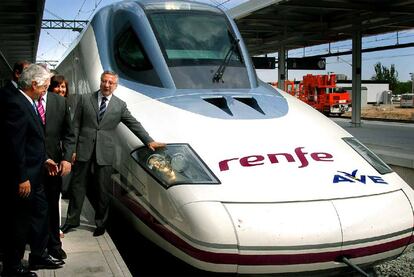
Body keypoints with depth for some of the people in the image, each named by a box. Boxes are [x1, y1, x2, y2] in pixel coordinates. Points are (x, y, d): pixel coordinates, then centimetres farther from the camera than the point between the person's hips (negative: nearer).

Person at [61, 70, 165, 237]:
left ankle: (100, 223, 20)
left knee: (103, 190, 5)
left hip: (105, 152, 0)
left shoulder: (120, 105, 5)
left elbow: (134, 124, 5)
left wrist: (149, 141, -4)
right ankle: (72, 220, 21)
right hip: (84, 150, 0)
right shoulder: (85, 99, 4)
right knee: (77, 185, 7)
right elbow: (76, 125, 4)